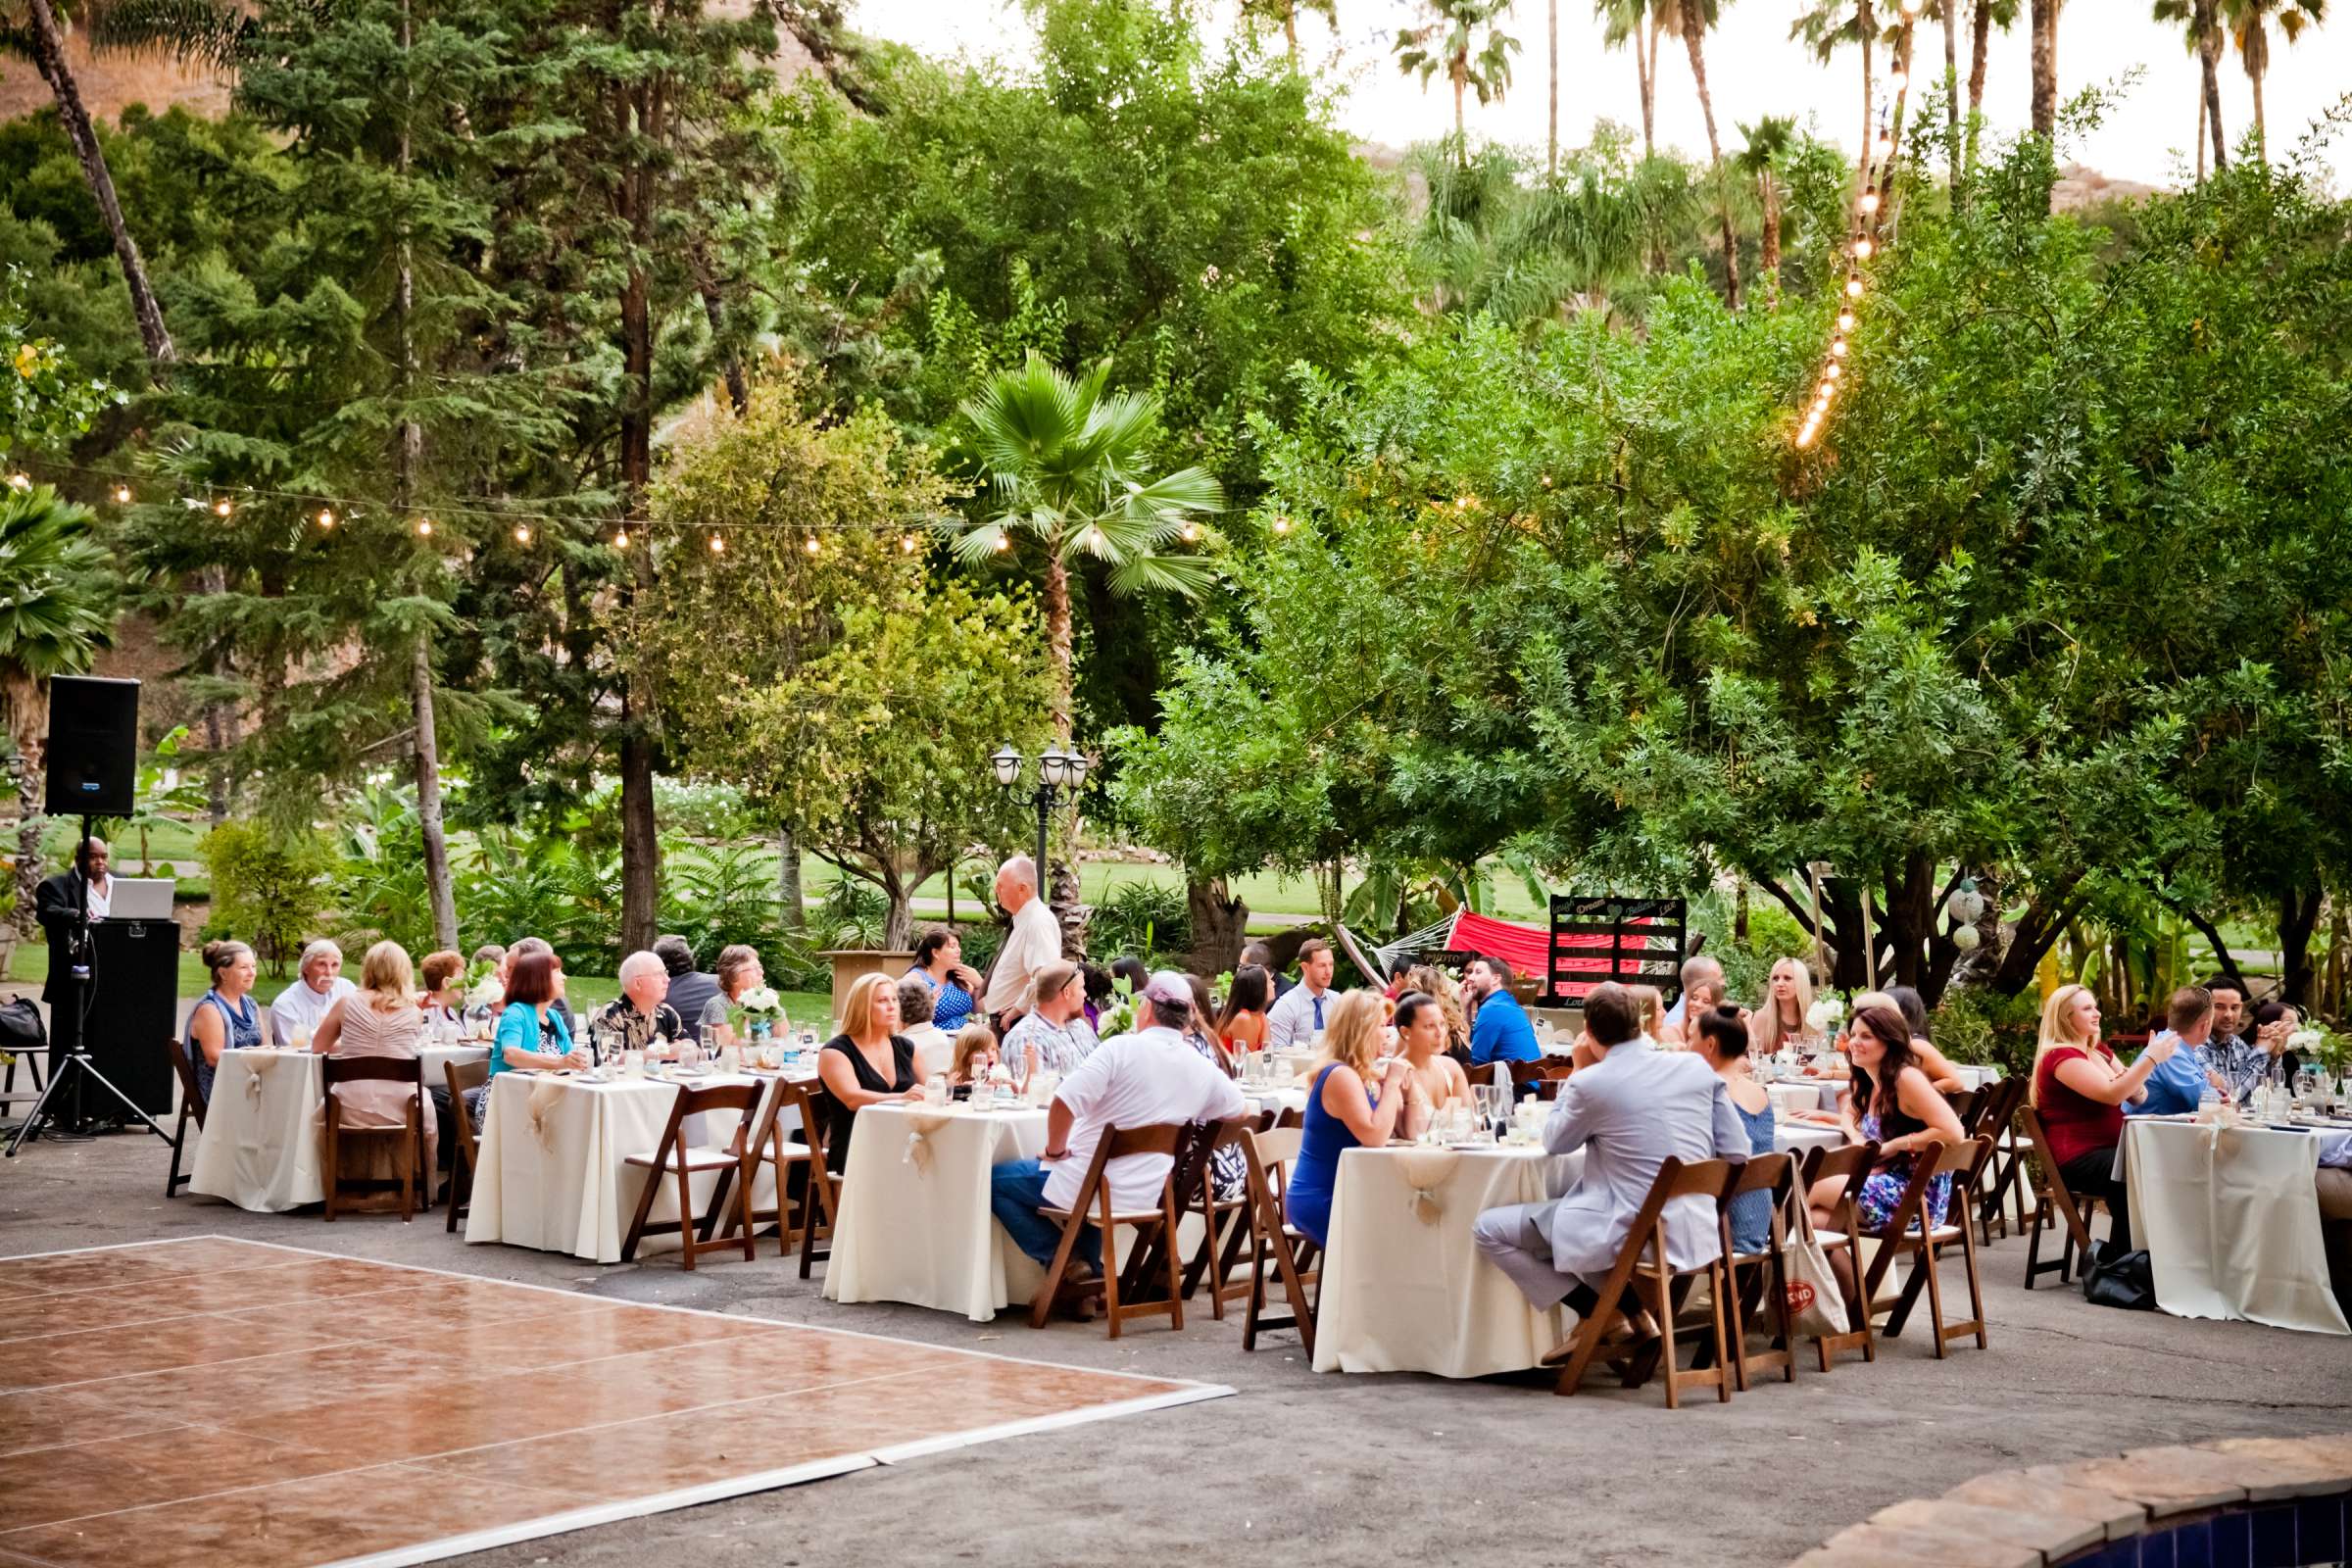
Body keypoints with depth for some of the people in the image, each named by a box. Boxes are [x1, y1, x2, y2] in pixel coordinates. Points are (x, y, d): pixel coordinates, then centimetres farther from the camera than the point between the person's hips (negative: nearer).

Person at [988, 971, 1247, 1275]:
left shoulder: (1122, 1048, -17)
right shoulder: (1202, 1070, -1)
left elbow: (1064, 1104, -24)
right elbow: (1241, 1112, 17)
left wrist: (1055, 1151, -7)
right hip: (1147, 1197, 6)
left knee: (994, 1179, 14)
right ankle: (1092, 1268, 24)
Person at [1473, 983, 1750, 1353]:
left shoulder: (1589, 1083, -12)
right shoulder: (1697, 1066, 1)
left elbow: (1554, 1142, 7)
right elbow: (1736, 1152, 4)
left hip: (1631, 1237, -6)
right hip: (1696, 1234, 6)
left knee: (1488, 1229, 4)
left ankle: (1598, 1313, 1)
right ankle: (1626, 1308, 17)